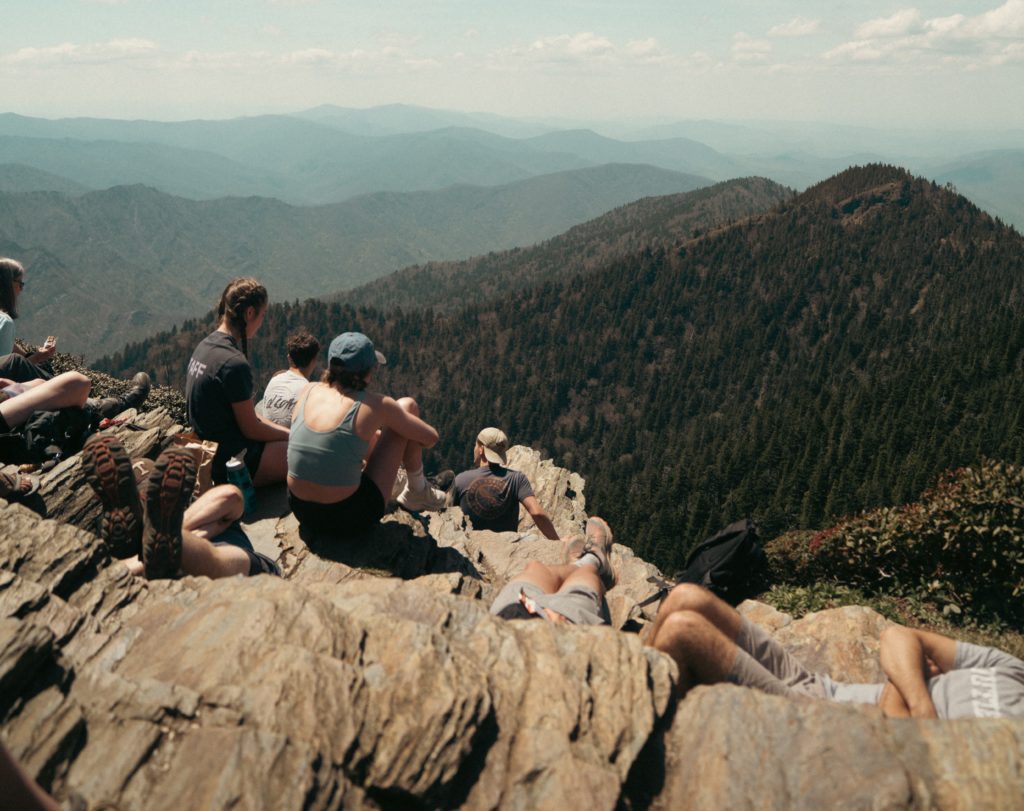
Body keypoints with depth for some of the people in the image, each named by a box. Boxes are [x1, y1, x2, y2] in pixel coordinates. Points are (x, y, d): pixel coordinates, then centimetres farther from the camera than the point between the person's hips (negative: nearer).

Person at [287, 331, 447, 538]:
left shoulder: (309, 391, -1)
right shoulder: (375, 405, -15)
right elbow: (431, 438, -2)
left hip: (301, 511, 6)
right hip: (349, 517, -5)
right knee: (407, 406, 6)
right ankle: (416, 491, 25)